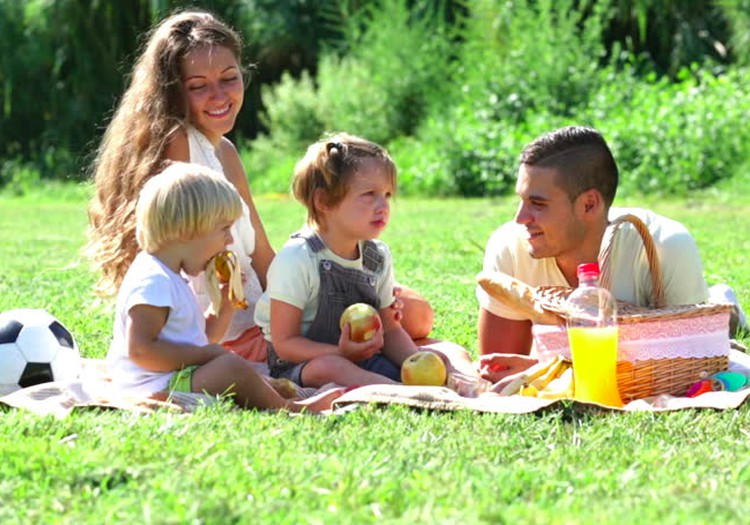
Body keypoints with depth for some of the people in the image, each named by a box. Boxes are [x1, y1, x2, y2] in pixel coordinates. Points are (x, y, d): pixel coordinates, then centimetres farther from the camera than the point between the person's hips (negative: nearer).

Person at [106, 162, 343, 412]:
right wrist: (203, 354, -21)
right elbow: (139, 349, -26)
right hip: (154, 389, -12)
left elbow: (201, 342, 26)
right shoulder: (152, 280, -17)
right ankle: (290, 410, -9)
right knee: (233, 368, -25)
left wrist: (226, 305, 12)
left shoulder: (173, 278, 19)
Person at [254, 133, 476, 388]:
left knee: (452, 354, -3)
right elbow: (284, 343, -16)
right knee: (328, 367, -42)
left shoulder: (378, 256, 7)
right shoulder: (297, 259, -16)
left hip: (364, 361, 7)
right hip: (301, 367, -7)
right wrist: (341, 353, -31)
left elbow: (390, 330, 10)